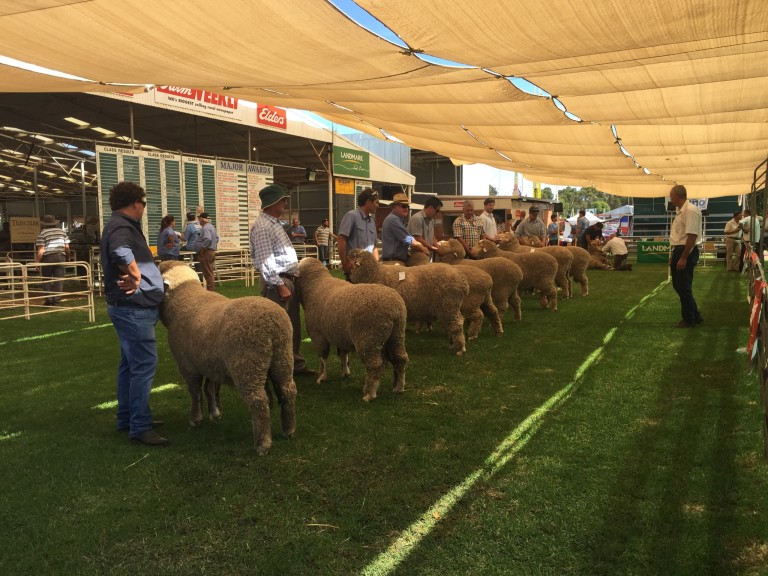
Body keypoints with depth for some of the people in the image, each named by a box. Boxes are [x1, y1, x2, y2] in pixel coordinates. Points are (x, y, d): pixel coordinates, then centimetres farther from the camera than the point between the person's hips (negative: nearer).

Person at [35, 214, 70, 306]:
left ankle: (49, 299, 4)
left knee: (47, 279, 9)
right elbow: (67, 247, 6)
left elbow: (41, 250, -8)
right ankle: (57, 300, -2)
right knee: (59, 279, 2)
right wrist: (68, 257, 20)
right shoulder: (62, 232, 9)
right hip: (60, 257, 2)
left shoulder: (42, 233, -2)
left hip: (47, 258, -2)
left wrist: (37, 261, -3)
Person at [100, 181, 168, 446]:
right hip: (134, 307, -11)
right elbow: (120, 252, -37)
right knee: (144, 365, -8)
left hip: (131, 307, 11)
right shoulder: (121, 226, -16)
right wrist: (135, 276, -25)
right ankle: (140, 427, -2)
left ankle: (127, 417, 28)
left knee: (130, 364, 17)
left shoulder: (122, 225, 17)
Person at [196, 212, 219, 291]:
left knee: (208, 273, -8)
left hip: (206, 253, -11)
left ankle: (209, 290, -7)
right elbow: (217, 238, 23)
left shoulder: (205, 228, -16)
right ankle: (210, 290, 19)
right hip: (212, 251, 11)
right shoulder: (211, 227, 17)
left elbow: (208, 239, -29)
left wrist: (202, 249, -21)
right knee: (210, 272, 13)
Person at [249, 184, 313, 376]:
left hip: (289, 279, 10)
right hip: (277, 282, -10)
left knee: (293, 326, 16)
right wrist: (280, 285, -22)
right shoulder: (262, 226, -16)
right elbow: (265, 262, -22)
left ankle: (295, 364, 26)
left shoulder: (275, 223, 16)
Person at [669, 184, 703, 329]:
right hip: (679, 251, 10)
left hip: (686, 252, -10)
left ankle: (689, 319, 14)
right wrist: (674, 255, 22)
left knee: (684, 287, 0)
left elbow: (692, 236, -24)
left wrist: (683, 258, -25)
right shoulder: (681, 211, 13)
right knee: (678, 285, 16)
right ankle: (695, 316, 27)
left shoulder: (690, 210, -18)